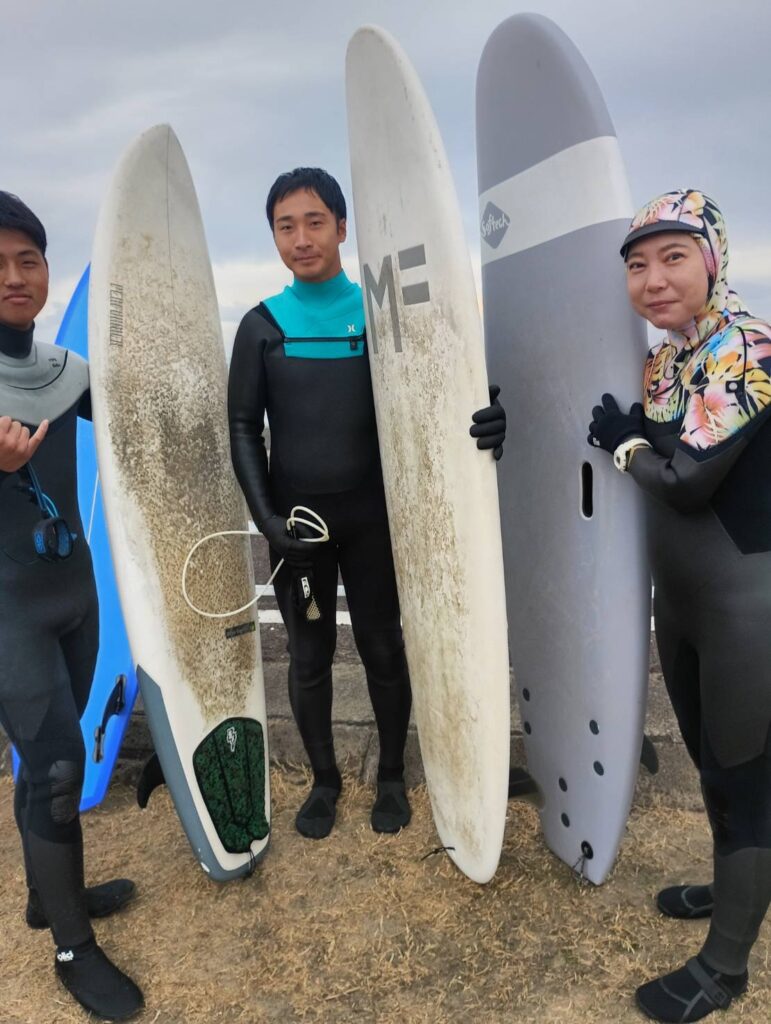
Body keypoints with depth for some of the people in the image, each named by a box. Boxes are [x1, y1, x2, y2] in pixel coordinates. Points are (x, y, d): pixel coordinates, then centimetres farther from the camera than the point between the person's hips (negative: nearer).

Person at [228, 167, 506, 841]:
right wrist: (265, 515, -11)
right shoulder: (262, 325, 2)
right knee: (309, 657, 12)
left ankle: (392, 777, 32)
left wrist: (487, 420, -24)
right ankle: (325, 780, 32)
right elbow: (244, 429, 2)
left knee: (383, 648, 10)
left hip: (370, 514, 0)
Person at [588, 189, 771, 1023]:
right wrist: (625, 437, -9)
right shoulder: (663, 359, 6)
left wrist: (624, 441, -7)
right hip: (680, 599, 8)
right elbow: (654, 462, 9)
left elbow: (688, 482, -23)